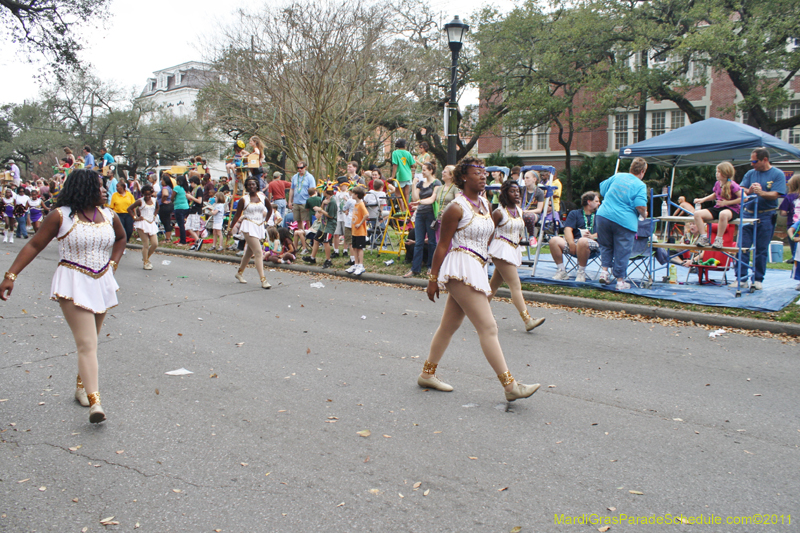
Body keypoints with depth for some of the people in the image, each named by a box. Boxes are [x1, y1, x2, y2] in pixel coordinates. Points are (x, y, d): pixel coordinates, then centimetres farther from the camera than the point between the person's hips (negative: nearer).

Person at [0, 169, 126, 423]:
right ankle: (94, 402, -19)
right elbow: (35, 245, -4)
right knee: (87, 344, -14)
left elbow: (121, 237, 27)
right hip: (73, 285, -6)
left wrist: (113, 263, 14)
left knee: (90, 340, 16)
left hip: (102, 283, 6)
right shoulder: (61, 216, -7)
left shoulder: (109, 216, 7)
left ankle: (81, 385, 34)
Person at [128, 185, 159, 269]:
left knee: (155, 244, 0)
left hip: (152, 224, 5)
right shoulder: (140, 201, -5)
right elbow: (129, 209, -1)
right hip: (143, 224, -5)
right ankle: (145, 263, 4)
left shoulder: (154, 200, 7)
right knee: (146, 244, -5)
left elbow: (157, 207, 30)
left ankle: (146, 258, 23)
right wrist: (135, 217, -6)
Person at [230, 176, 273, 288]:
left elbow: (270, 209, 22)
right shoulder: (243, 199, -5)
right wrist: (233, 229, -3)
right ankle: (263, 280, -17)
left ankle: (239, 273, 37)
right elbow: (237, 215, -2)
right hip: (249, 227, -5)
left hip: (260, 227, 5)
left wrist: (265, 220, 14)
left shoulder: (262, 198, 5)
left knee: (249, 252, 18)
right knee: (258, 253, -14)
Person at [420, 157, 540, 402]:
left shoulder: (485, 204, 13)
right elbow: (442, 245, -10)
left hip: (477, 269, 9)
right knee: (488, 327, -10)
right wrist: (433, 278, -9)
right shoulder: (456, 207, -11)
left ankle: (427, 374, 27)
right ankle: (510, 386, -8)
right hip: (461, 269, -9)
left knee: (449, 325, 15)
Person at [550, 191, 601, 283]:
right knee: (554, 240, -23)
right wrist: (571, 244, -15)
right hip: (575, 241, 2)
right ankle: (561, 271, -13)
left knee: (582, 241, -38)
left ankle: (581, 273, -23)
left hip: (593, 245, -2)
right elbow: (568, 229, 5)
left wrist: (592, 236, -14)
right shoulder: (574, 213, 22)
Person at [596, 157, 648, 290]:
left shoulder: (617, 176, 10)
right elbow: (640, 206, -14)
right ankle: (620, 281, 13)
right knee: (622, 251, 7)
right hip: (624, 221, -4)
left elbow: (602, 190, 20)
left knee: (606, 246, 22)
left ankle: (604, 271, 10)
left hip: (603, 215, 4)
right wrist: (644, 214, 7)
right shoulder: (640, 185, -4)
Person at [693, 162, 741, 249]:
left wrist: (727, 202, -16)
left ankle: (719, 239, -29)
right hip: (717, 208, 7)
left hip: (731, 210, -7)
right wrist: (703, 199, 16)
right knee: (697, 214, -17)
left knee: (723, 214, -45)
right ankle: (704, 237, -12)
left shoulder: (732, 185, -11)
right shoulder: (717, 183, 9)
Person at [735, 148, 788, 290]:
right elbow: (741, 190, 1)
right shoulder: (750, 173, 10)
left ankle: (758, 279, 11)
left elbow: (775, 194, -11)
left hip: (766, 216, -3)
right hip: (748, 214, 3)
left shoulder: (778, 174, -1)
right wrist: (749, 191, -21)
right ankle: (741, 279, 1)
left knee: (761, 250, 3)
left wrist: (761, 193, -29)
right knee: (743, 247, -2)